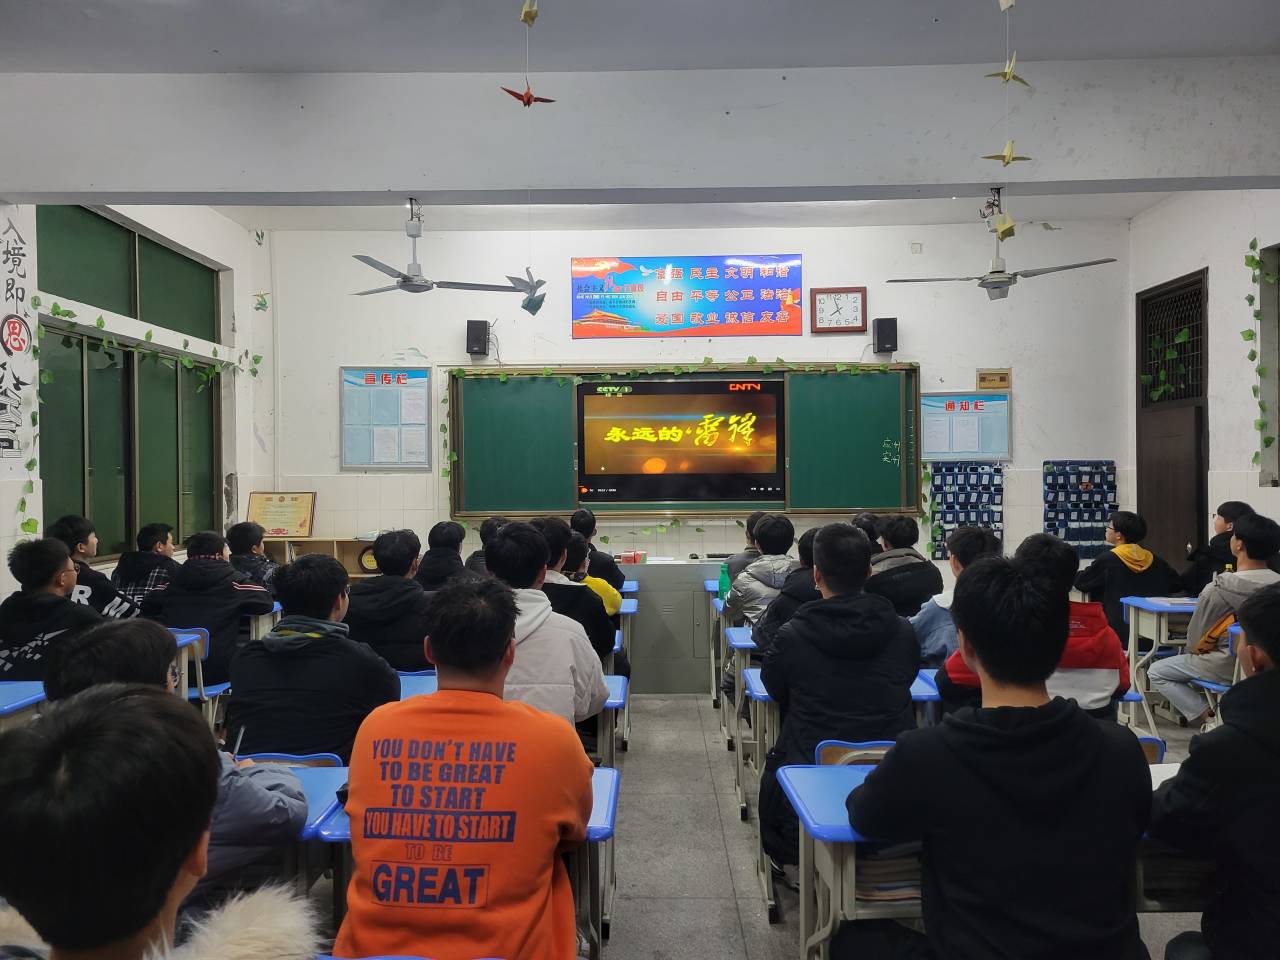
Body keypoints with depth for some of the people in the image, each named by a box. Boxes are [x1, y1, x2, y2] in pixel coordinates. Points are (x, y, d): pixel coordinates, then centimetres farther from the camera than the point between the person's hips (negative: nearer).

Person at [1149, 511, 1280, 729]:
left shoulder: (1219, 588, -22)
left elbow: (1194, 641, -11)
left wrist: (1194, 648, 12)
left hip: (1226, 668, -6)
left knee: (1156, 672, 10)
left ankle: (1206, 716, -5)